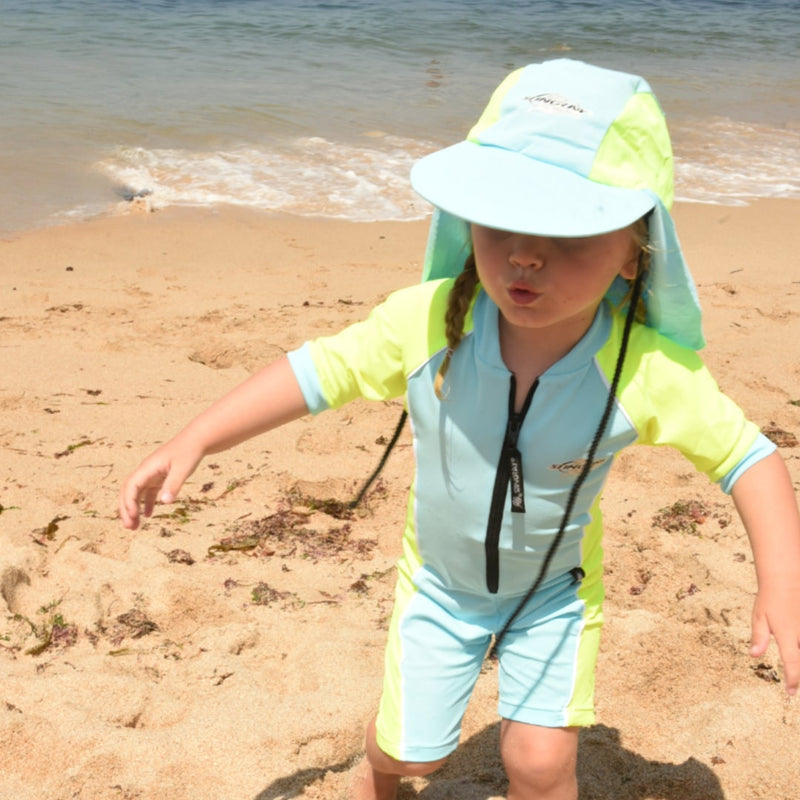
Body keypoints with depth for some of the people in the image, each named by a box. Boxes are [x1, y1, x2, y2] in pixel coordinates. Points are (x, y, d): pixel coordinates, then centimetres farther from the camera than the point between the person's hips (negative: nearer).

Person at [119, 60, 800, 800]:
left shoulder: (648, 369, -32)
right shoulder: (427, 322, -31)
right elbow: (321, 370, -19)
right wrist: (193, 441, -25)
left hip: (555, 591, -1)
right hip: (440, 581, 1)